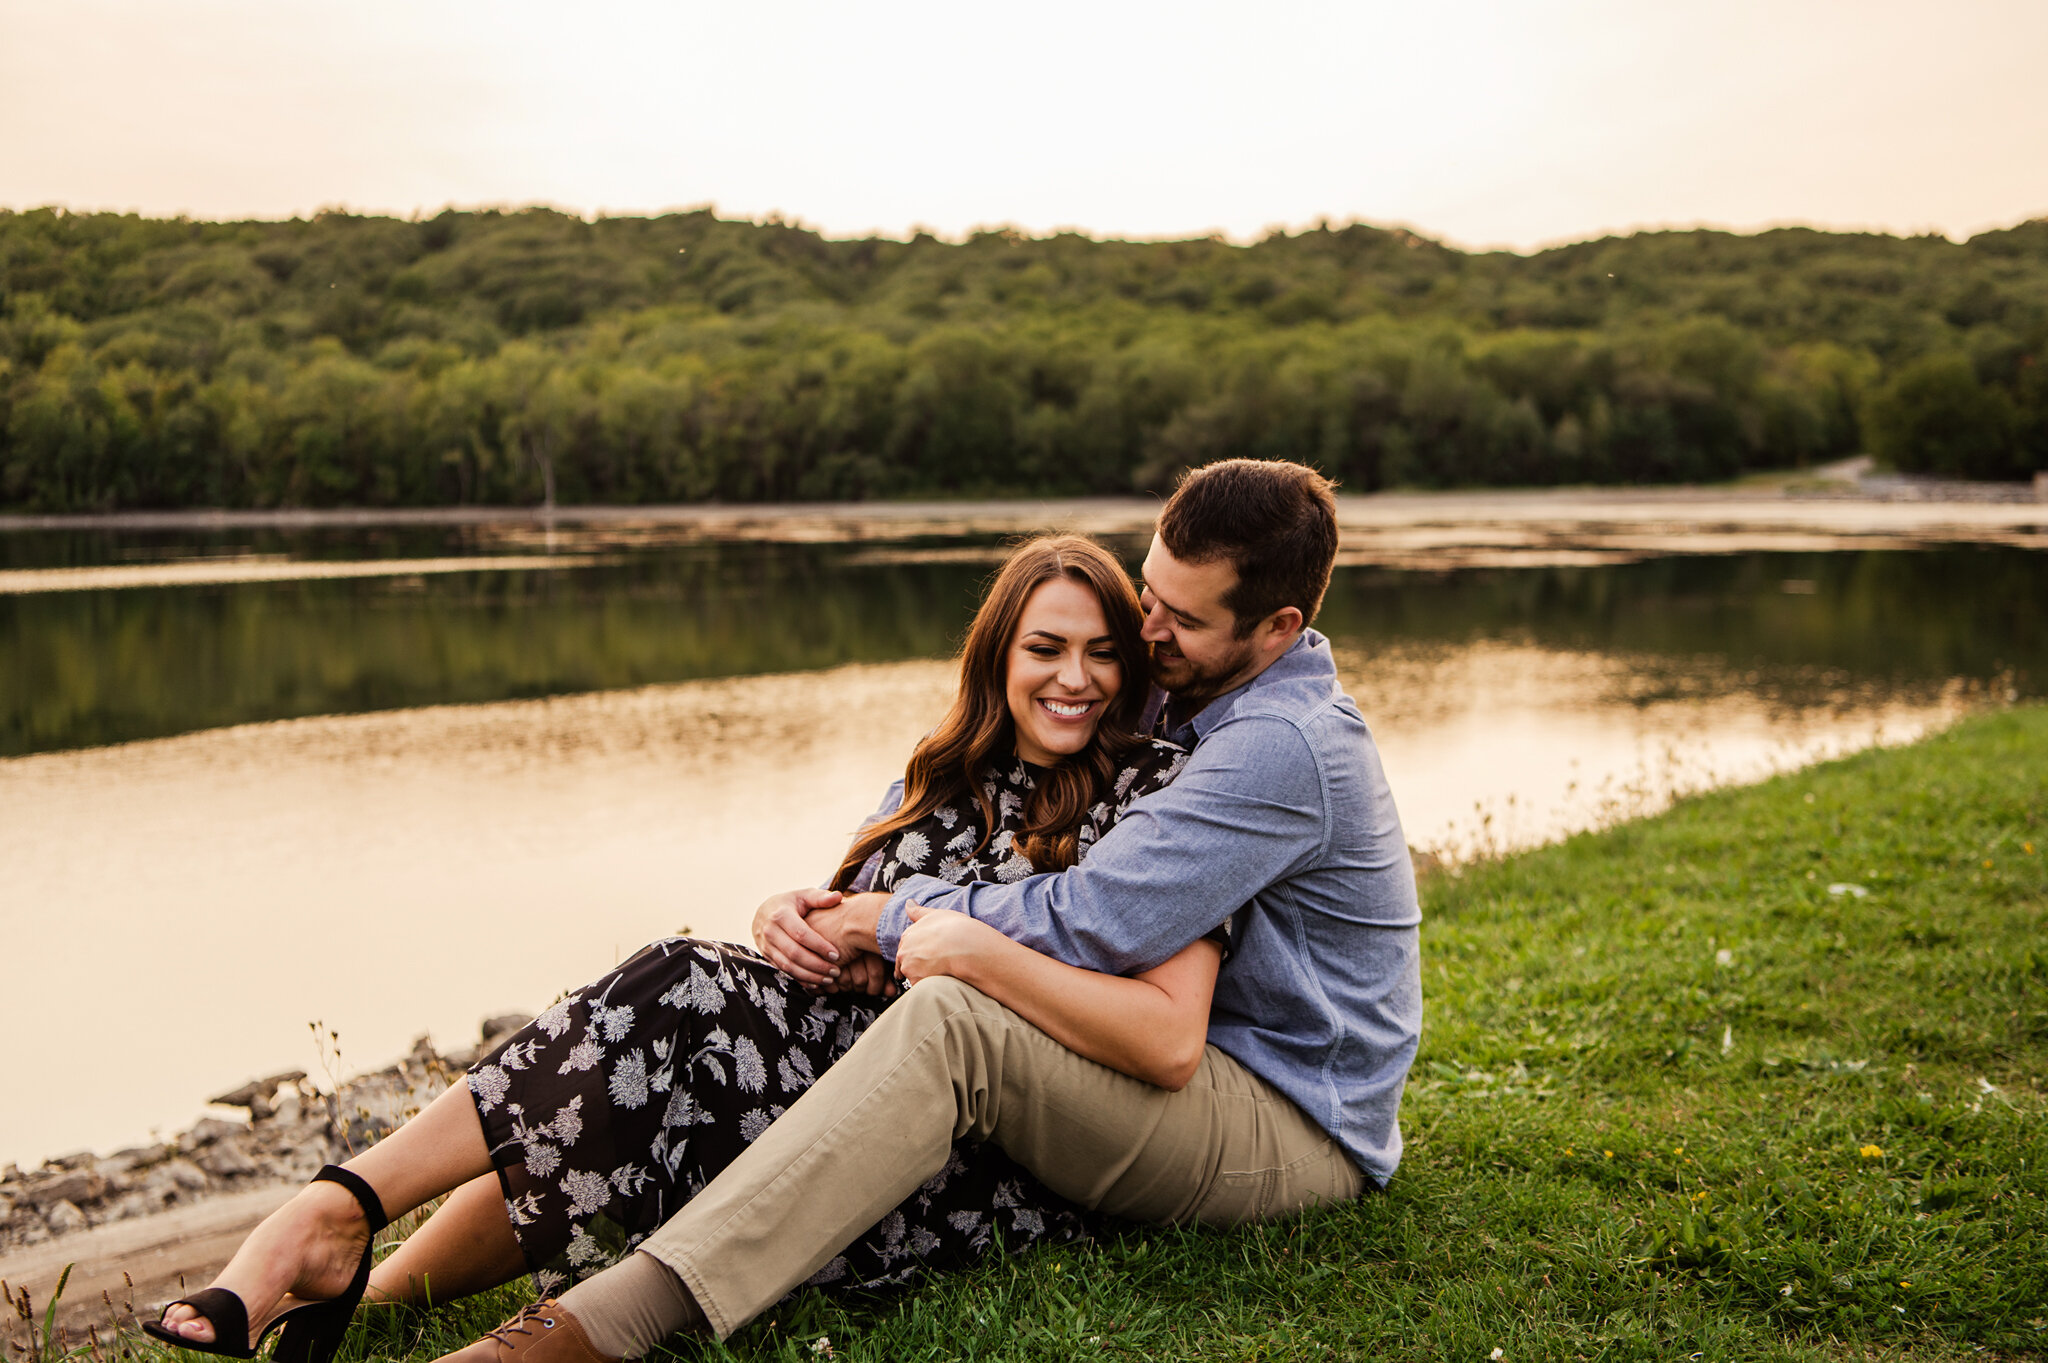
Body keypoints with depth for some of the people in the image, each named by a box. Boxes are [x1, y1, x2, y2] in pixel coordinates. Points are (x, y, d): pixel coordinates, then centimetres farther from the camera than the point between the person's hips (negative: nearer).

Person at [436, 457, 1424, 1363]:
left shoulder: (1283, 746, -21)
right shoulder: (1176, 697, 11)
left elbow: (1091, 924, -28)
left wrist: (890, 919, -14)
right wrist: (814, 906, -2)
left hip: (1293, 1129, -10)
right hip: (1192, 1070, 10)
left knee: (953, 1020, -32)